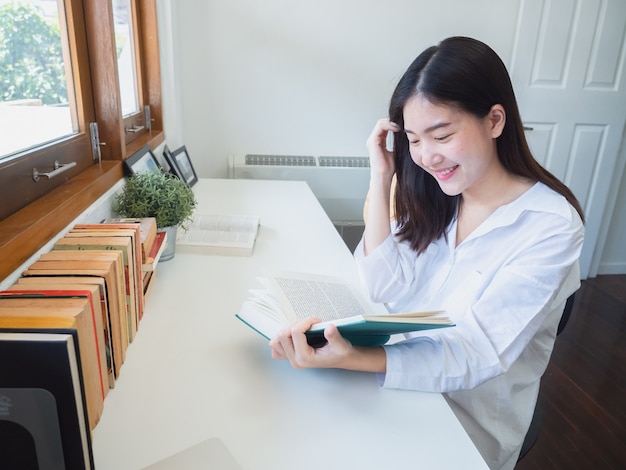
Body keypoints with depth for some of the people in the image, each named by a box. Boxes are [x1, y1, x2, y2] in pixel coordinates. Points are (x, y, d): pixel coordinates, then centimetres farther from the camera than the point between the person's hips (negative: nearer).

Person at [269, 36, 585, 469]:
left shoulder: (550, 226, -18)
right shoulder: (430, 195, -2)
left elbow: (475, 357, -23)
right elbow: (387, 290, -8)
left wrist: (353, 360, -38)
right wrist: (381, 179, -14)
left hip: (470, 414, -4)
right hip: (405, 377, 4)